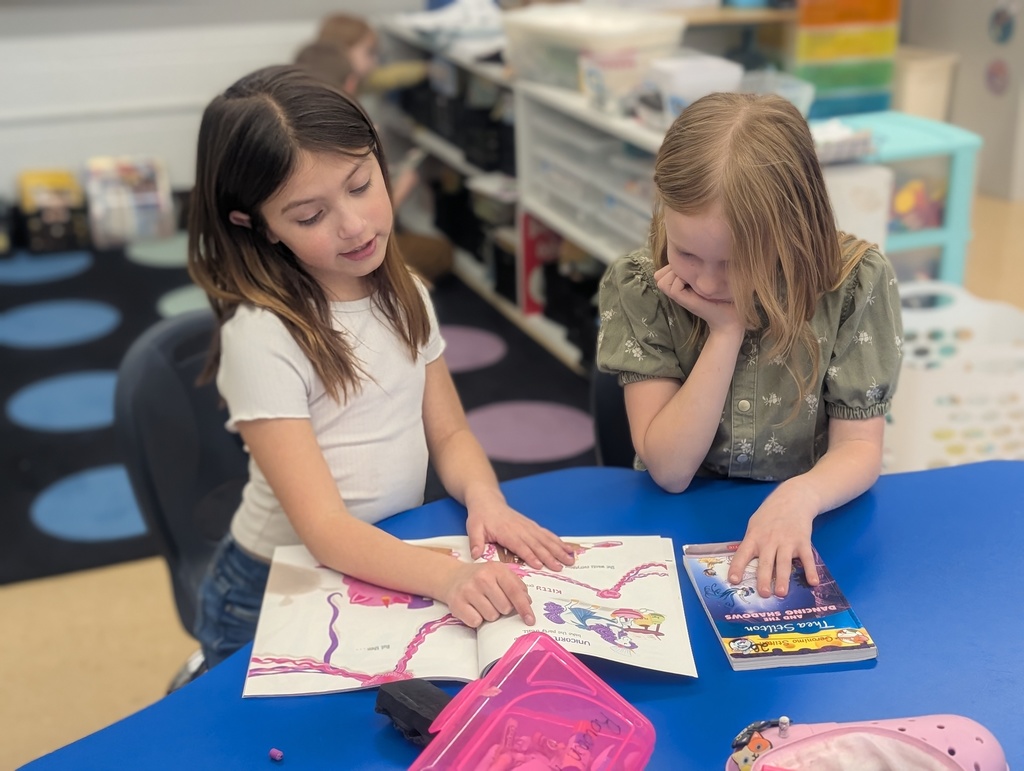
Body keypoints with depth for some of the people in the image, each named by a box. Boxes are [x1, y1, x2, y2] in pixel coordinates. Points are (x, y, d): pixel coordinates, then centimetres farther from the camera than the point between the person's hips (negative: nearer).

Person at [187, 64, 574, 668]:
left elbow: (448, 431, 6)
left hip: (394, 561, 5)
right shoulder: (261, 335, -18)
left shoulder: (404, 295, 2)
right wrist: (448, 576, -37)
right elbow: (324, 528, -22)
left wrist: (484, 497, -15)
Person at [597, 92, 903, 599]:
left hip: (800, 535, 0)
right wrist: (726, 332, -21)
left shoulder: (855, 282, -11)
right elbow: (669, 470, -12)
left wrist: (800, 497, -28)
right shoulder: (636, 288, -11)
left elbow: (858, 448, -8)